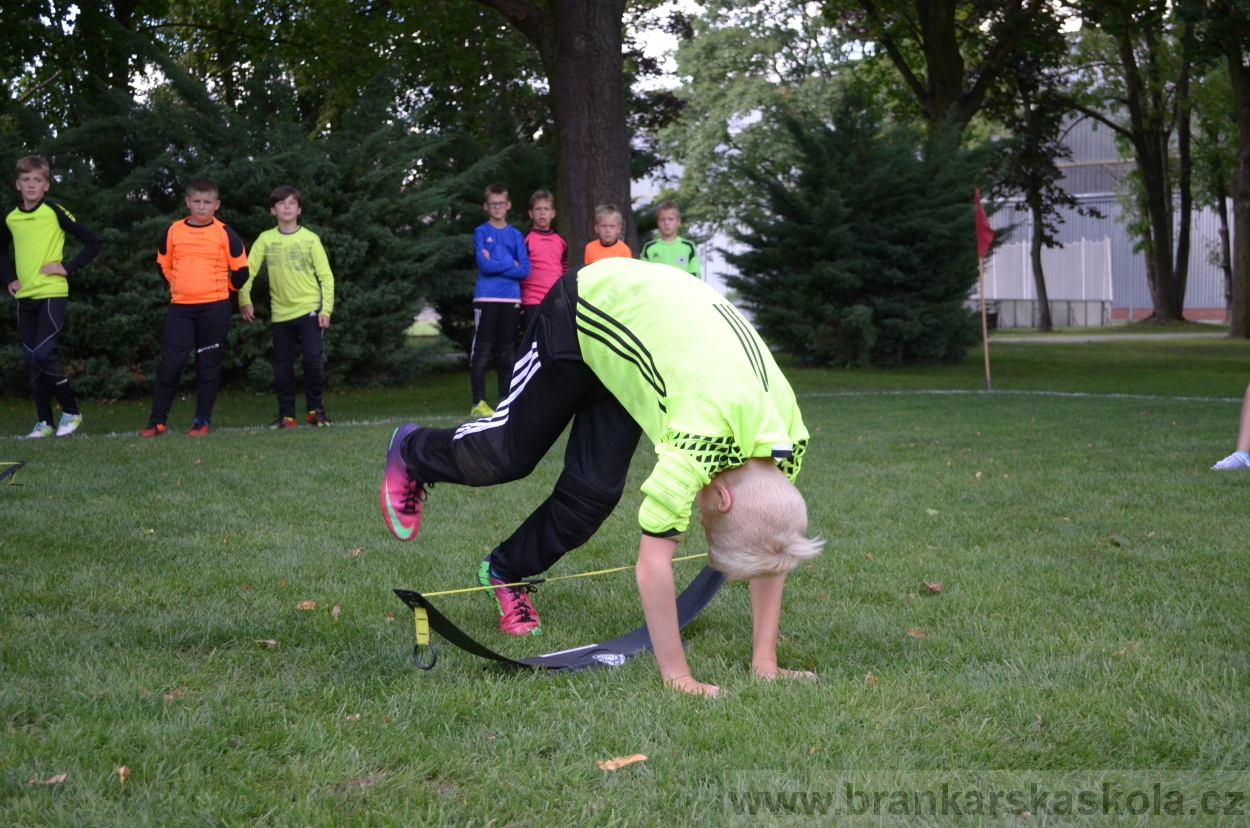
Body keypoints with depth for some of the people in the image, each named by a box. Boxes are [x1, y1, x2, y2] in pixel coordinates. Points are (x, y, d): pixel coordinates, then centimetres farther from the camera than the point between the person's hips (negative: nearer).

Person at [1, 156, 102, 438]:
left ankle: (72, 412, -2)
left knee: (43, 353, -17)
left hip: (52, 294, -6)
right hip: (24, 298, 6)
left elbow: (93, 242, -5)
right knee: (32, 361, 5)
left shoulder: (55, 212, -6)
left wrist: (68, 267, -10)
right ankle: (44, 421, 12)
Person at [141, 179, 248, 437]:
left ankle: (202, 421, 9)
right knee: (170, 363, -3)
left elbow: (241, 270, 4)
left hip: (214, 307, -2)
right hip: (180, 306, 2)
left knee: (208, 364, 3)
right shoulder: (174, 231, 6)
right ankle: (157, 421, 2)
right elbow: (163, 265, 20)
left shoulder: (224, 233, -2)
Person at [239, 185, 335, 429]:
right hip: (281, 313, 3)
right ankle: (286, 415, 13)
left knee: (313, 358, -14)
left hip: (309, 309, -2)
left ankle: (315, 409, 2)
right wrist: (244, 300, -12)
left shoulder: (311, 239, -1)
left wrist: (326, 309, -11)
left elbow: (326, 276, -3)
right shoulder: (265, 239, 3)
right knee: (282, 366, 5)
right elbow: (248, 271, 0)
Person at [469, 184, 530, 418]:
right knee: (481, 351, -6)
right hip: (486, 298, -3)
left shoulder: (516, 235, 12)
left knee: (506, 352, 6)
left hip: (511, 299, 3)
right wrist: (509, 264, -3)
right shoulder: (481, 232, 5)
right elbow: (484, 265, -10)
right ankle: (479, 403, -4)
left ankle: (505, 401, 10)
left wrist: (495, 264, -7)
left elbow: (525, 270, 0)